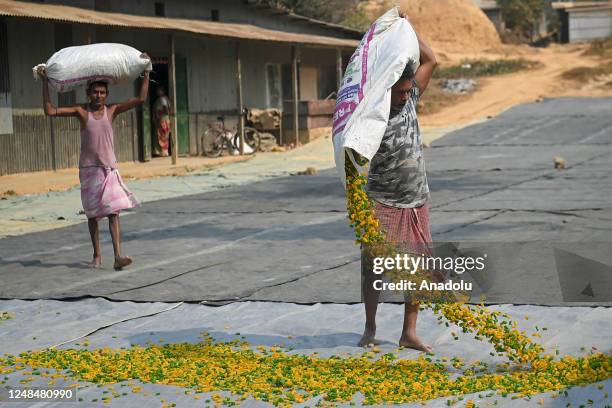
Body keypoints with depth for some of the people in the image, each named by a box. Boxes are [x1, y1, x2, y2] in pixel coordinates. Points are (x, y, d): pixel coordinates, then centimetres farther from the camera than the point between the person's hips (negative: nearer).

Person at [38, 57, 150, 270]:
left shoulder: (111, 110, 1)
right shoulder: (81, 111, -2)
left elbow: (140, 99, -2)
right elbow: (50, 111, -7)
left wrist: (146, 72, -6)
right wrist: (45, 82, -10)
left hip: (109, 168, 0)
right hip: (88, 169, 0)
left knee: (114, 212, -11)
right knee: (93, 214, 8)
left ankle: (118, 256, -18)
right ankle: (97, 256, 20)